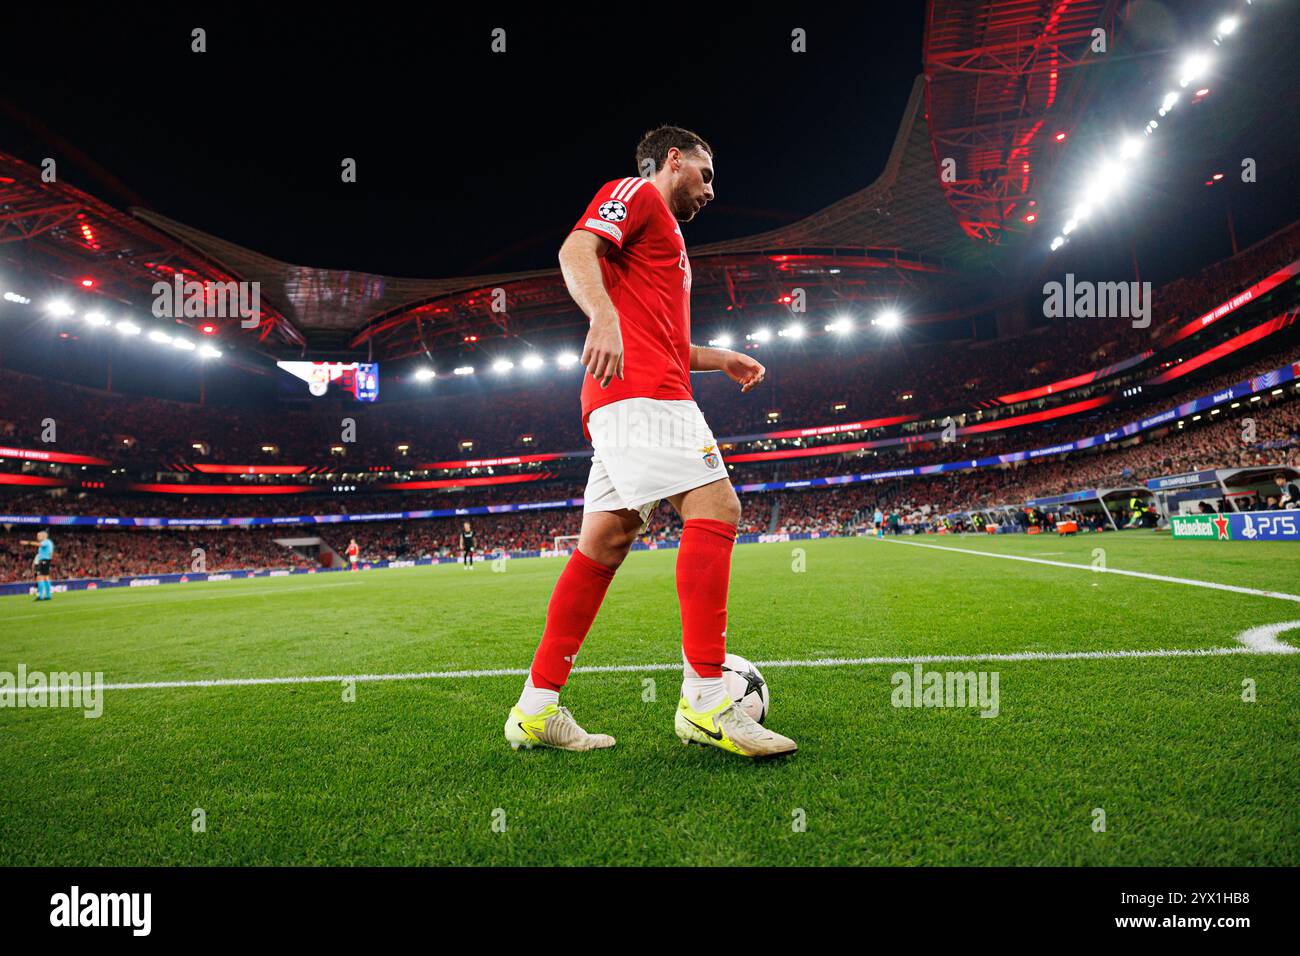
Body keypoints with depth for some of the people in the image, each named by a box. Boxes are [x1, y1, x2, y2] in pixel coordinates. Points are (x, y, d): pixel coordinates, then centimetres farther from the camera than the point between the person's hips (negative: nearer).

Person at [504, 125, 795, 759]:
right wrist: (604, 316, -29)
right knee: (715, 510, -16)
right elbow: (576, 250, -11)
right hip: (642, 392, -10)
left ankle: (537, 708, 5)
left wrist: (723, 359, 30)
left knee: (604, 542, 3)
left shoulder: (664, 234, 37)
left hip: (622, 403, 10)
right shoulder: (638, 192, 8)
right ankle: (705, 701, -15)